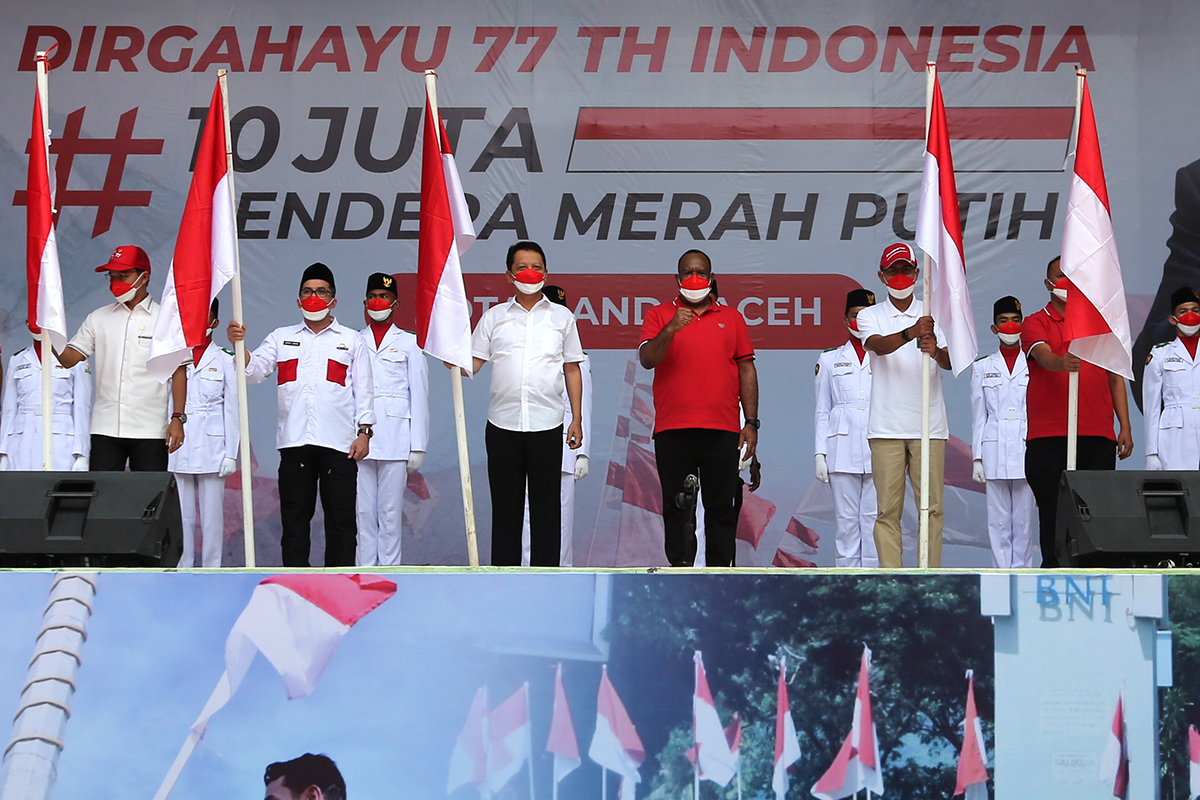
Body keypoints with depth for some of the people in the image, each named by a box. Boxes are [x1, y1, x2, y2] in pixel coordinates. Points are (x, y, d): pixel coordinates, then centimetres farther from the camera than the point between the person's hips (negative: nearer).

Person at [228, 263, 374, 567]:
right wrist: (239, 345, -14)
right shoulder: (281, 338, 17)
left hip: (339, 443, -1)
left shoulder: (351, 340, 14)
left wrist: (364, 431, -1)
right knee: (294, 518, 3)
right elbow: (254, 371, 5)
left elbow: (363, 390, 10)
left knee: (340, 518, -1)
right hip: (294, 441, 2)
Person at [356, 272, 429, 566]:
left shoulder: (409, 343, 11)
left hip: (395, 441, -1)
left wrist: (418, 446, 0)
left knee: (391, 512, -3)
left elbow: (419, 398, 7)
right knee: (363, 512, -1)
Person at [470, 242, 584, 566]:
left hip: (547, 426, 0)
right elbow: (473, 363, 6)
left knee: (546, 505, 2)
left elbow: (572, 369, 12)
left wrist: (577, 419, 6)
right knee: (505, 505, 4)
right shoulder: (494, 317, 10)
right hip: (502, 425, 0)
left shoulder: (562, 317, 11)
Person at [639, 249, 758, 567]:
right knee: (676, 509, 1)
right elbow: (646, 360, -4)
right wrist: (670, 330, -21)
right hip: (672, 430, -1)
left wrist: (751, 423, 5)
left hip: (723, 430, 1)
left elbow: (747, 370, 12)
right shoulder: (659, 316, 11)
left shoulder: (731, 318, 14)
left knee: (722, 508, -1)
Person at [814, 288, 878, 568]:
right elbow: (822, 412, 12)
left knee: (874, 520, -4)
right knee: (847, 519, -1)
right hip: (842, 449, 1)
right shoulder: (830, 360, 14)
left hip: (879, 450, -1)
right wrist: (820, 455, 2)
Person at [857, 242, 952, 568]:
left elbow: (951, 362, -5)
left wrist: (936, 350, -30)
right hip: (886, 427, -1)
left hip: (929, 426, 1)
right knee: (887, 509, -1)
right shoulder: (870, 316, 8)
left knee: (931, 506, -2)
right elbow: (878, 345, -15)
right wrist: (911, 333, -36)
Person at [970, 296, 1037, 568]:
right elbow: (978, 417, 11)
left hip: (1028, 450, -1)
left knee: (1025, 519, -2)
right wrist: (977, 458, 4)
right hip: (994, 451, 1)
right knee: (998, 520, -1)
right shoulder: (982, 368, 12)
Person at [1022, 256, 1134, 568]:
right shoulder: (1036, 323, 8)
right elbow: (1043, 354, -14)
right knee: (1053, 513, -3)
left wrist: (1125, 428, 10)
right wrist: (1062, 363, -38)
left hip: (1098, 436, 3)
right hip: (1049, 437, -3)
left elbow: (1115, 378, 18)